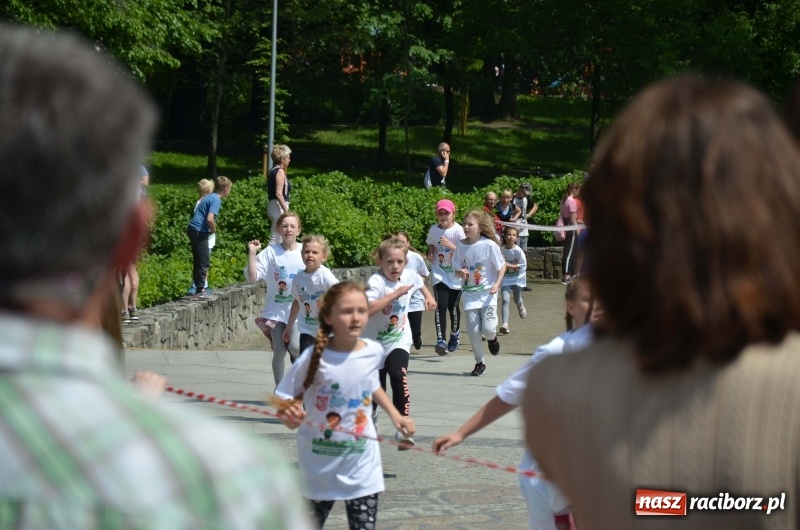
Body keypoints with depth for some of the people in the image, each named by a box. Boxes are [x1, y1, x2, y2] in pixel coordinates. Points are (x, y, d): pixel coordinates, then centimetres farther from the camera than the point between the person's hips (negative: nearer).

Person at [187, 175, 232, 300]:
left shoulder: (209, 197, 16)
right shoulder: (216, 200, -13)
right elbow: (210, 219, -25)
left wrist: (211, 230, 16)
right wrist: (214, 231, -7)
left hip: (193, 229, 9)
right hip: (200, 232, -9)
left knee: (199, 261, 14)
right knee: (204, 262, -5)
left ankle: (199, 289, 19)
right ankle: (200, 291, -5)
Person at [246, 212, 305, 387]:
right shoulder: (271, 252, -5)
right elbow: (252, 277, -10)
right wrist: (252, 253, -18)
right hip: (276, 309, 0)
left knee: (295, 346, -19)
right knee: (279, 351, 4)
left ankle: (297, 357, 18)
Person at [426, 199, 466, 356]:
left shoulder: (458, 230, -14)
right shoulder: (433, 229, 0)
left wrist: (450, 245, -30)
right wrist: (430, 254, 0)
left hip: (456, 275, -2)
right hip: (439, 274, 2)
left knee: (453, 307, 8)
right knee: (441, 306, -13)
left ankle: (455, 334, 36)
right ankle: (441, 340, -18)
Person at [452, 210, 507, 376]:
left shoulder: (489, 245, -13)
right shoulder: (460, 245, -3)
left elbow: (502, 265, -5)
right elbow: (457, 269, 5)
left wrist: (497, 284, -16)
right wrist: (460, 273, -18)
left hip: (487, 293, -3)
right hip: (470, 293, 3)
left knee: (488, 329, -12)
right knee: (473, 331, -1)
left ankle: (492, 338, 27)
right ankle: (480, 362, 17)